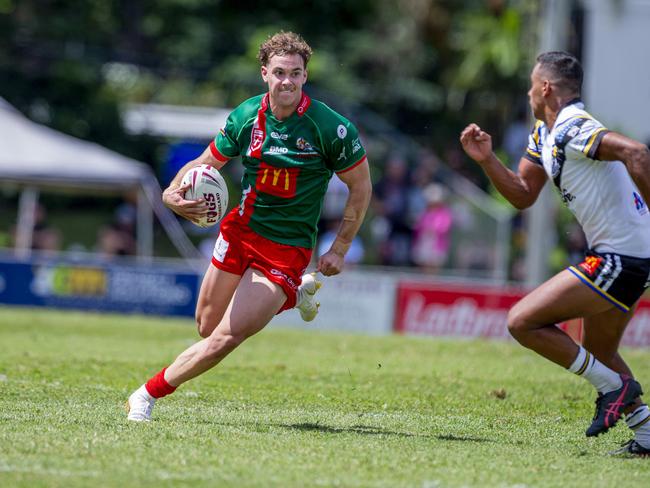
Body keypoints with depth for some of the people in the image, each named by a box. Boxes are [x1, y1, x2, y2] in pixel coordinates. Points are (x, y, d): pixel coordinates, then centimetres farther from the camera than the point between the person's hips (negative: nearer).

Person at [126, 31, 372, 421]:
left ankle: (150, 393, 3)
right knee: (207, 328, 16)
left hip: (288, 250, -5)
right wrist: (174, 193, -15)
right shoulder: (246, 116, -5)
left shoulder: (331, 128, -17)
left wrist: (340, 249, -6)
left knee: (225, 338, -14)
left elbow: (361, 186, -4)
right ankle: (294, 295, 37)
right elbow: (206, 163, 7)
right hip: (241, 230, 5)